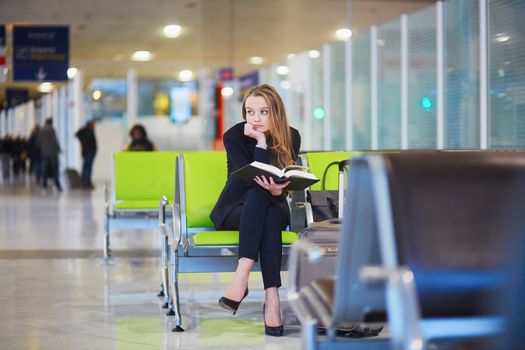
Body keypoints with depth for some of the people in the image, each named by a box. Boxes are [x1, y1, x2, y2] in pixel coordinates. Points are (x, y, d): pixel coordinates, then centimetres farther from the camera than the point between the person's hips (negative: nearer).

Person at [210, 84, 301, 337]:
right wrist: (261, 142, -31)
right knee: (259, 194, -36)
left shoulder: (291, 137, -7)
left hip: (273, 209, 2)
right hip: (235, 209, -1)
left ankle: (241, 279, -47)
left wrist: (276, 190, -35)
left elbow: (283, 185, -12)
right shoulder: (234, 136, -13)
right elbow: (251, 179, -22)